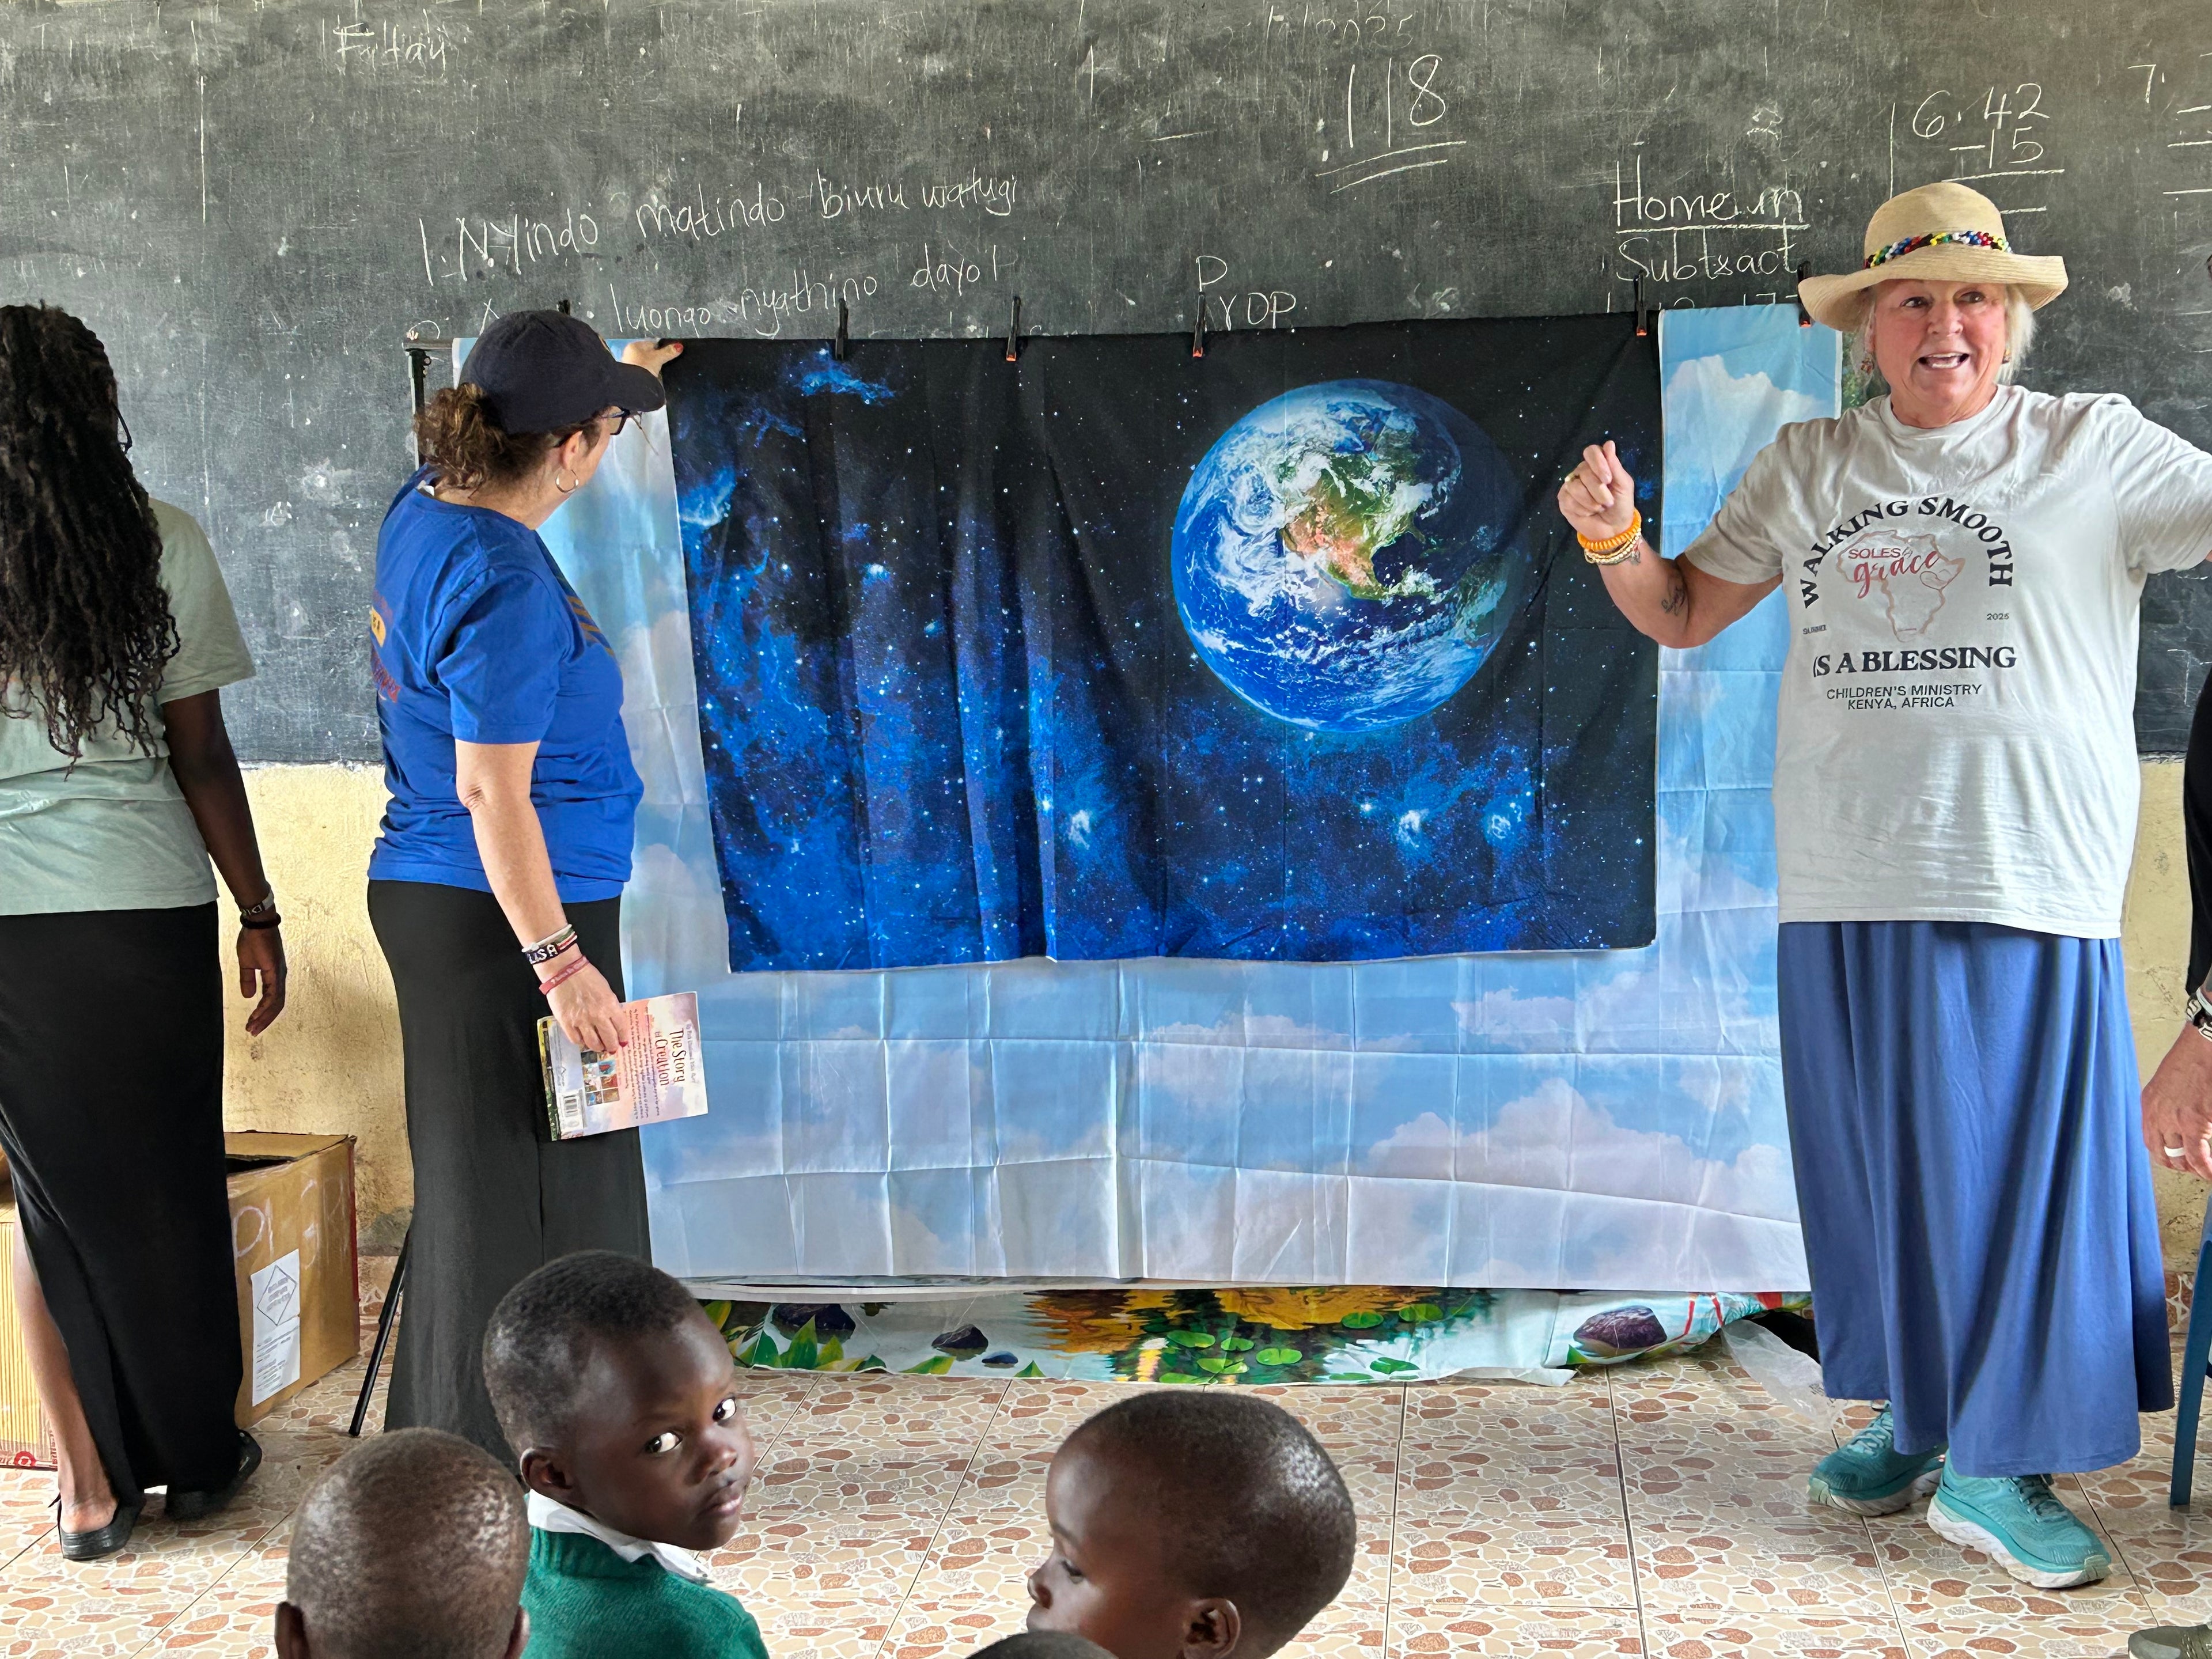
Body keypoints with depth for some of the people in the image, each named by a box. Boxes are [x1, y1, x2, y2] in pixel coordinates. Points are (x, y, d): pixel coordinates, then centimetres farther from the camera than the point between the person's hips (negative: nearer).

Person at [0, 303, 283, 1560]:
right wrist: (258, 911, 4)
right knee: (172, 1187, 11)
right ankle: (199, 1458, 25)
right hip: (142, 907, -1)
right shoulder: (159, 542, -3)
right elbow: (202, 756, -3)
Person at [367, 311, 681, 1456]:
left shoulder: (427, 506, 6)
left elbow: (513, 443, 31)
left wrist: (609, 377, 46)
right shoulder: (508, 586, -22)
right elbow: (492, 791, -24)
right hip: (505, 917, -10)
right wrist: (559, 962, -22)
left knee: (469, 1176, 19)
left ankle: (446, 1438, 33)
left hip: (426, 892, 10)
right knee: (526, 1189, 0)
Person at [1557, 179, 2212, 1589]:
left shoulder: (2095, 449, 4)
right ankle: (1914, 1419, 29)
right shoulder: (1809, 467, 13)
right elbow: (1683, 613, 15)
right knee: (1876, 1164, 11)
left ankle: (2000, 1464, 14)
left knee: (2021, 1160, 1)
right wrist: (1613, 537, -2)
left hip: (2026, 892, -3)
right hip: (1843, 896, 4)